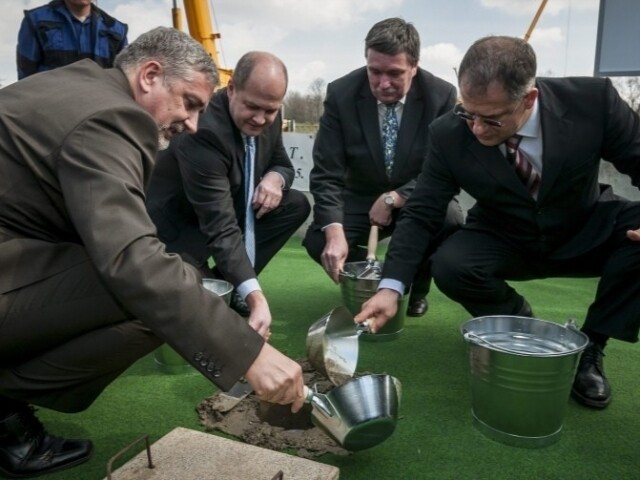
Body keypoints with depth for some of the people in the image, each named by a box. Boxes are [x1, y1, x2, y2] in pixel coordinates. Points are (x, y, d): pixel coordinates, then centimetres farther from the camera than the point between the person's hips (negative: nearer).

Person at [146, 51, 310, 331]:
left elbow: (282, 163, 9)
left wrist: (275, 177, -19)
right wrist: (255, 296, -44)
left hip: (229, 206, 8)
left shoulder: (268, 118, -9)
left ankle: (227, 287, -3)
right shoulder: (203, 130, -33)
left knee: (296, 205, -8)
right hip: (178, 222, -8)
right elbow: (220, 228, -37)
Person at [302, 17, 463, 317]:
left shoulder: (442, 96, -16)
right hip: (360, 200, 1)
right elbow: (326, 174, -18)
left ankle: (415, 284, 2)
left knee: (450, 219, -32)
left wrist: (394, 199, -28)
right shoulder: (341, 94, -15)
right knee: (318, 241, -25)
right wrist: (335, 232, -34)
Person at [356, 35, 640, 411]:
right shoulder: (449, 135, -22)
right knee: (449, 265, -28)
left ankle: (590, 346, -7)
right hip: (506, 243, 0)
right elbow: (422, 214, -17)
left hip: (589, 231, 0)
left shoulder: (593, 99, -23)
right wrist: (390, 288, -27)